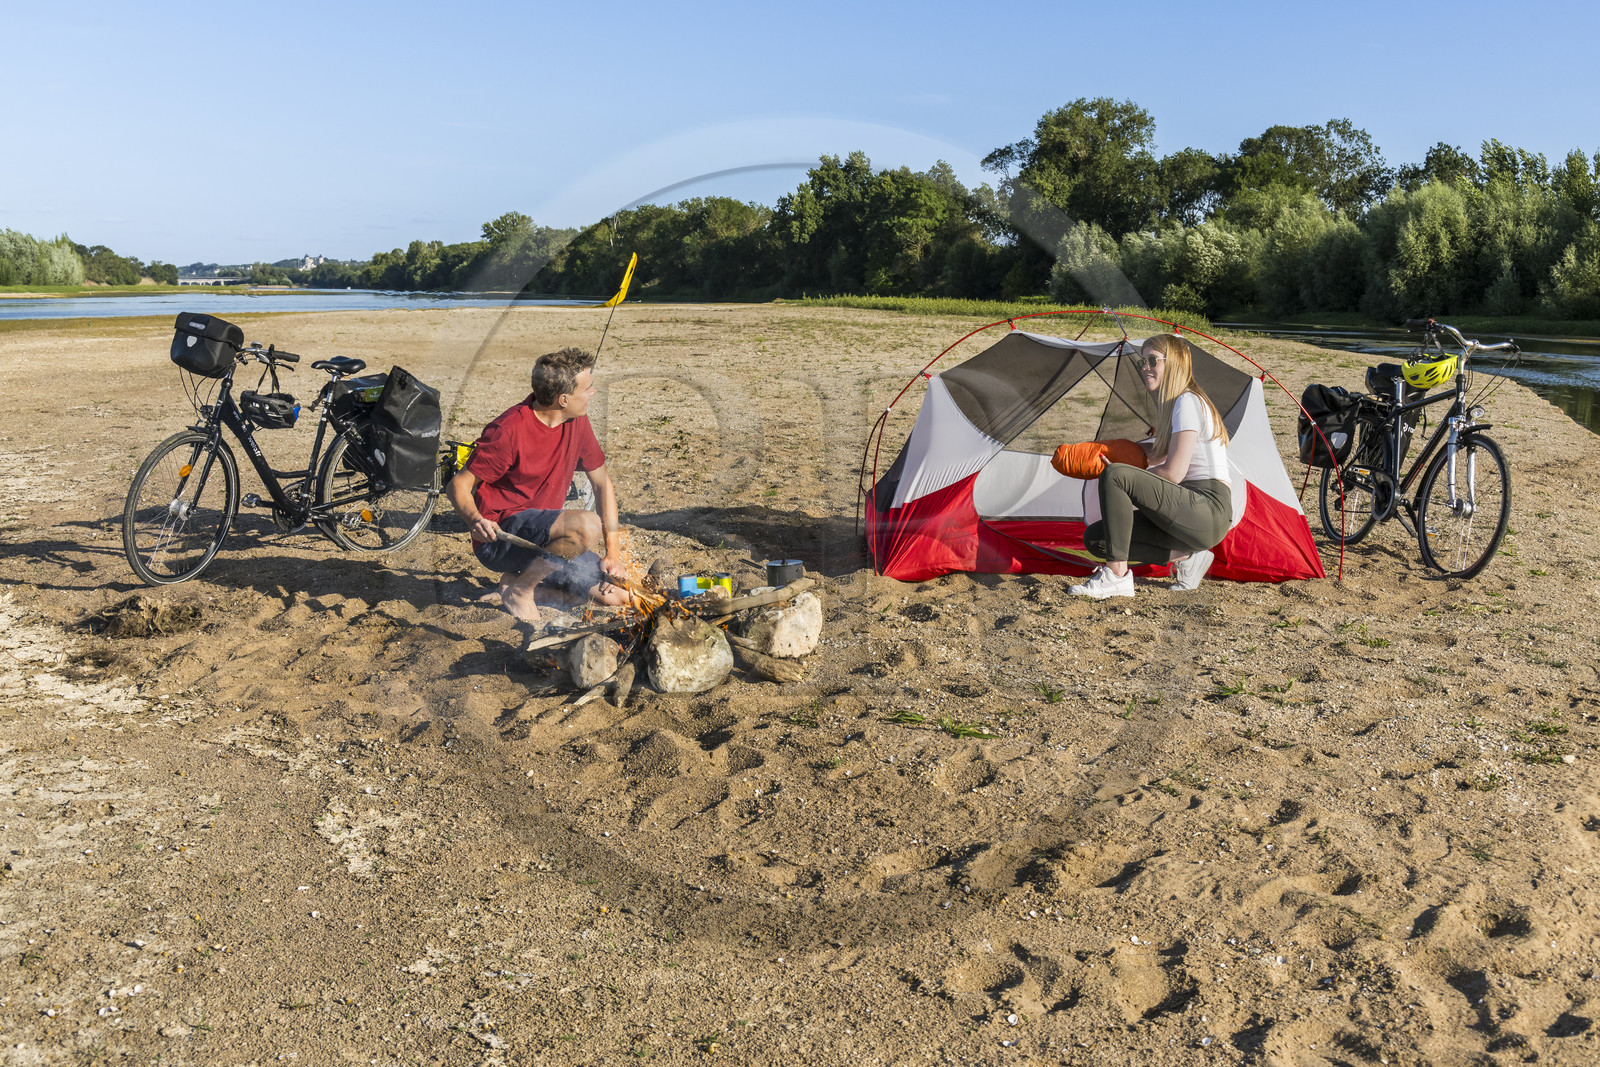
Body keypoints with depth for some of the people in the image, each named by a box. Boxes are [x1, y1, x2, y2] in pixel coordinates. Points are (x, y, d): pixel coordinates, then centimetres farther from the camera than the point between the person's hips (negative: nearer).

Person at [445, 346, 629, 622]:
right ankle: (518, 587, -11)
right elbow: (458, 486, -14)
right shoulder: (509, 431, -19)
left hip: (543, 535, 7)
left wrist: (612, 554, 4)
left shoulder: (577, 421, 2)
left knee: (616, 595, -5)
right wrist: (475, 520, -37)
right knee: (587, 525, -33)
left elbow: (602, 482, 11)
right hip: (500, 538, -7)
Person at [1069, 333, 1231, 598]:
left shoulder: (1188, 401, -11)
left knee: (1114, 476, -26)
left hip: (1210, 512, -10)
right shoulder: (1172, 405, 17)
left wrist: (1125, 475, -3)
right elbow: (1161, 456, 32)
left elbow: (1173, 474, -17)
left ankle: (1117, 576, -22)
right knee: (1095, 538, 2)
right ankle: (1185, 557, -1)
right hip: (1192, 514, 10)